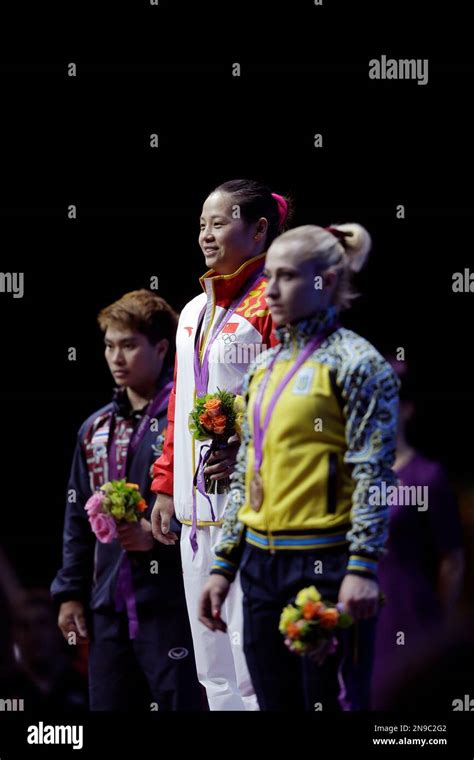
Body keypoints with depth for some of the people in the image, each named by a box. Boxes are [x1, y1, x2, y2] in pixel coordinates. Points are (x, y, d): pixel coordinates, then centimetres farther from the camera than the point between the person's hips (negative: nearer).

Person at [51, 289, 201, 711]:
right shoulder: (96, 428, 17)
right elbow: (78, 518, 20)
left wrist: (158, 535, -20)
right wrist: (70, 592, 15)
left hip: (172, 605, -7)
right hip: (109, 607, 7)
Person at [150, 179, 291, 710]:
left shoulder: (273, 301, -7)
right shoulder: (194, 311, 20)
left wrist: (249, 452, -23)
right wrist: (166, 485, 19)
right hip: (195, 506, 8)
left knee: (251, 655, -10)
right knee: (213, 668, 10)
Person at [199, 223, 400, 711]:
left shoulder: (355, 362, -6)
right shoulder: (264, 367, 15)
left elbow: (374, 475, -11)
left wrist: (362, 567, -18)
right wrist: (223, 566, 15)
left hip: (326, 561, -7)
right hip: (263, 563, 7)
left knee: (331, 702, -5)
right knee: (276, 702, 10)